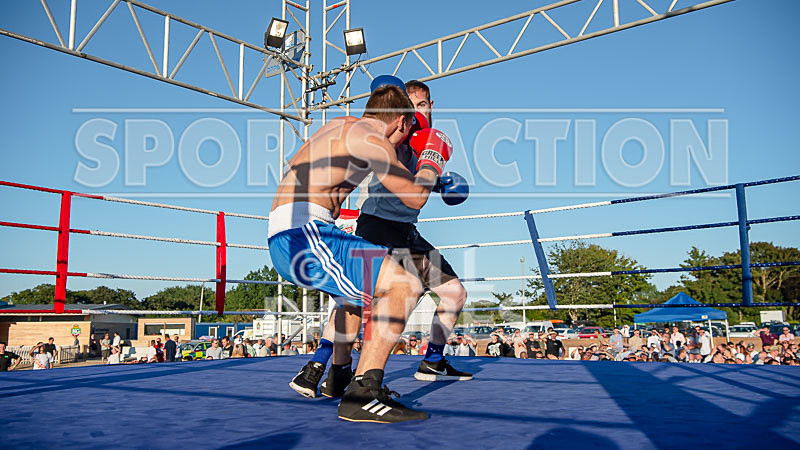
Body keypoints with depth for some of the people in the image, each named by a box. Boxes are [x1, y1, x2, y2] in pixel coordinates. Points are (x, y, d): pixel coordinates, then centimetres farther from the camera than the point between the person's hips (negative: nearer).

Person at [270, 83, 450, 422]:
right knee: (404, 285, -20)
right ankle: (361, 394, -20)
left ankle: (314, 374, 36)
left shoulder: (340, 125, 21)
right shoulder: (370, 137, -7)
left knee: (361, 286, 31)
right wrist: (432, 156, 13)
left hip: (284, 238, 10)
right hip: (301, 236, -10)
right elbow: (415, 197, -5)